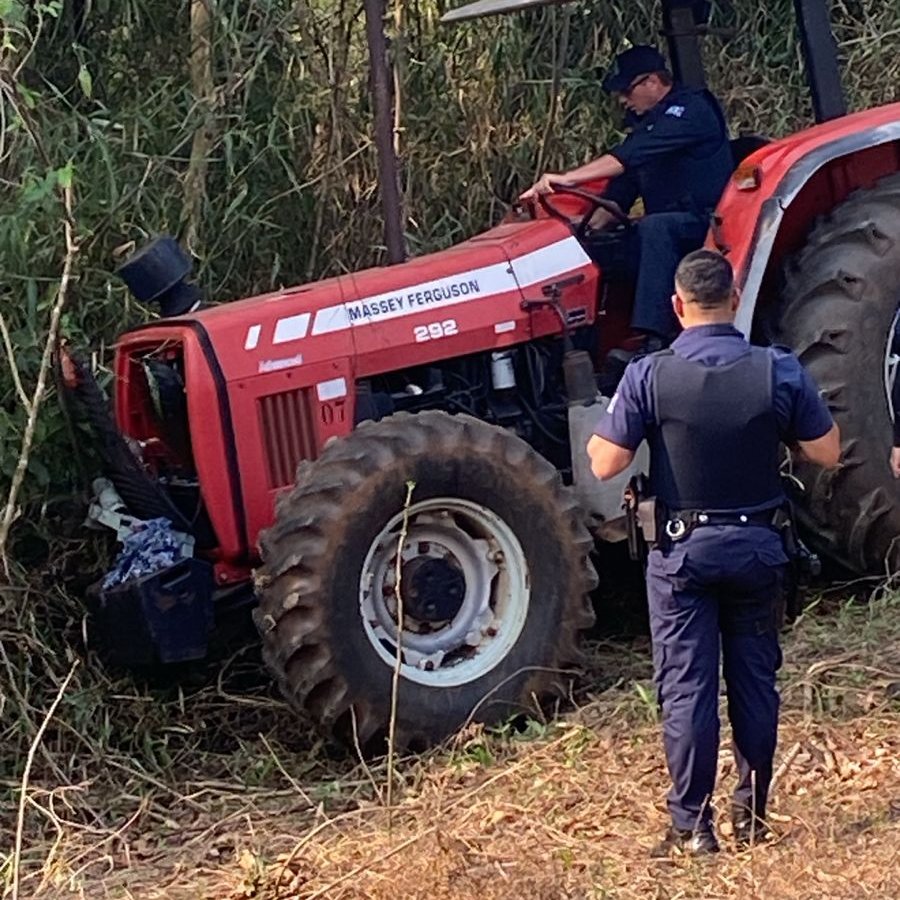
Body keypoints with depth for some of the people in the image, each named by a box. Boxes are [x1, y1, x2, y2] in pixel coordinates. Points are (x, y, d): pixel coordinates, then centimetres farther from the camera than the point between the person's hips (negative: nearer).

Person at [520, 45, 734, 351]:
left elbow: (629, 156, -27)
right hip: (667, 225, 9)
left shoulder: (691, 110, -12)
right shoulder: (649, 122, 18)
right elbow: (622, 187, 15)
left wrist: (568, 177, -35)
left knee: (653, 229, -36)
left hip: (705, 220, -9)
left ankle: (653, 340, -44)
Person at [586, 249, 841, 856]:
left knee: (687, 685, 4)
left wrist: (599, 431, 8)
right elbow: (827, 453, -2)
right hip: (758, 546, 2)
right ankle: (752, 814, 23)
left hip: (683, 549, -2)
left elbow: (606, 464, -13)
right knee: (755, 680, 15)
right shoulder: (780, 371, -9)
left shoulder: (649, 377, -13)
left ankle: (692, 825, 6)